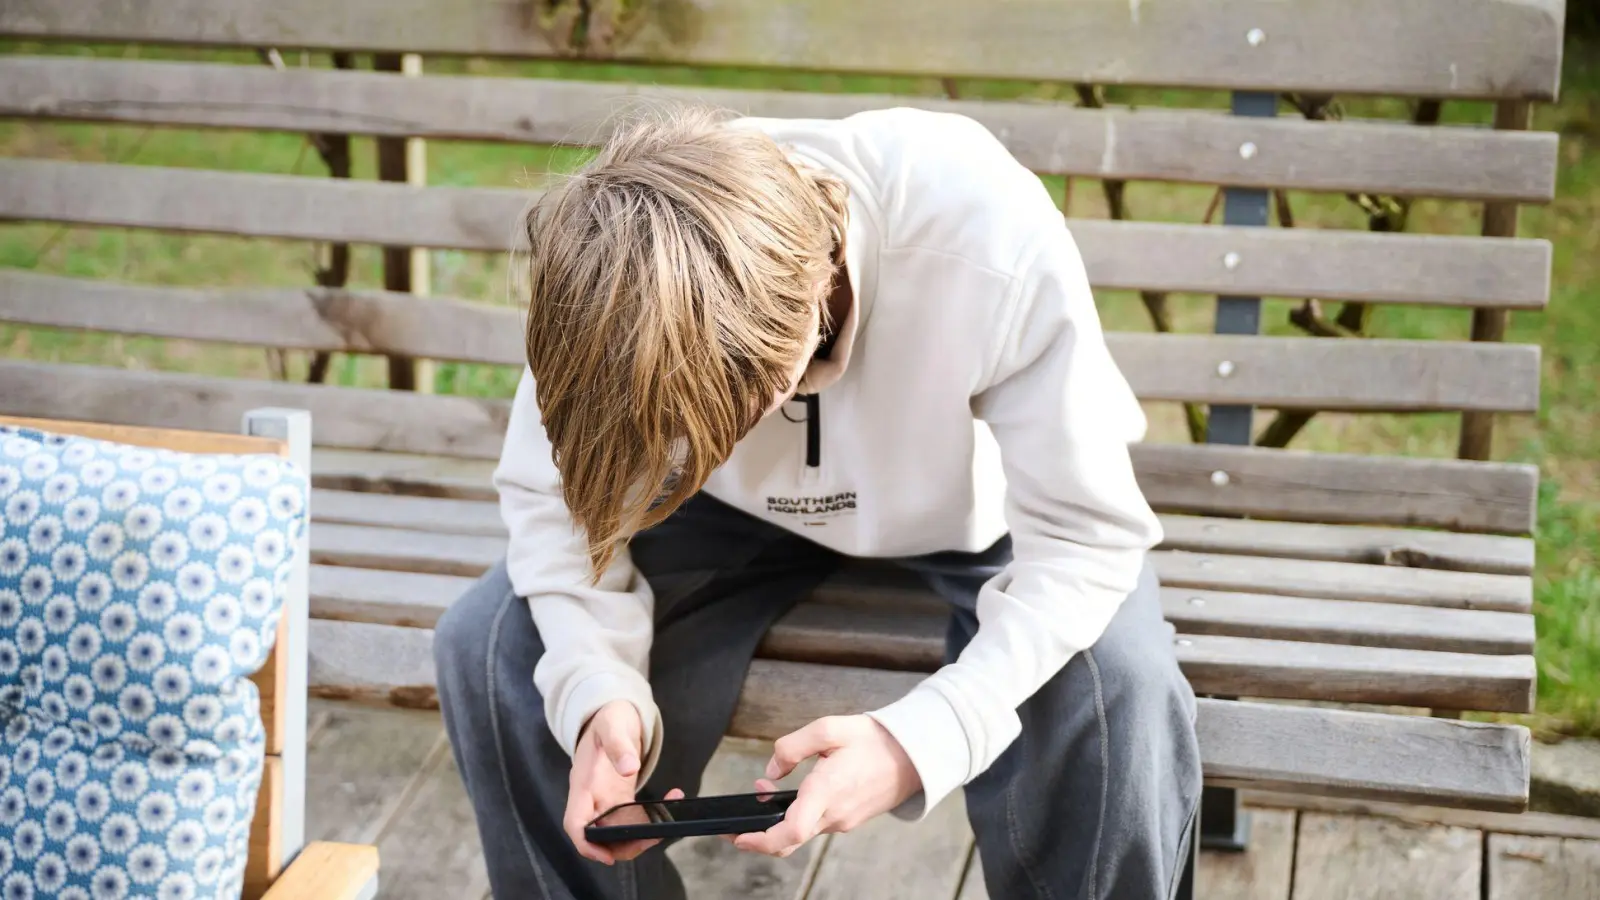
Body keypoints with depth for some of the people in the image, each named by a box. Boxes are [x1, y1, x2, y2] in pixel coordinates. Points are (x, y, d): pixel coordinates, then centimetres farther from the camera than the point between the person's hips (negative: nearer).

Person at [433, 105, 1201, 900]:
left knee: (1118, 690, -31)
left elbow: (1084, 536, -30)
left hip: (969, 509, -2)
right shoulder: (608, 263, -30)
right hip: (738, 513, 2)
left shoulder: (993, 242, -39)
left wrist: (921, 738, -45)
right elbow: (552, 498, -14)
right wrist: (598, 689, -34)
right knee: (488, 647, -19)